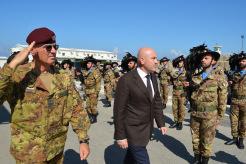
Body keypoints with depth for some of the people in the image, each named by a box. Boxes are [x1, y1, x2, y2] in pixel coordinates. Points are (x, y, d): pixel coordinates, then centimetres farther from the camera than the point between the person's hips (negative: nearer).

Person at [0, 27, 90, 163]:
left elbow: (76, 109, -1)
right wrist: (13, 65, -32)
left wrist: (83, 140, -5)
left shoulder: (63, 78, -3)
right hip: (28, 153, -3)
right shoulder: (16, 75, -12)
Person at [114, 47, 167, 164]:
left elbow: (157, 101, 10)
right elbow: (119, 110, -18)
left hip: (146, 128, 7)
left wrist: (161, 123, 10)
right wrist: (120, 136, -15)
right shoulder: (126, 80, -21)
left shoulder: (153, 77, 1)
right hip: (133, 130, -7)